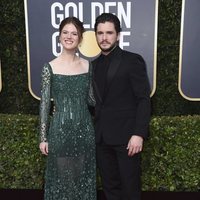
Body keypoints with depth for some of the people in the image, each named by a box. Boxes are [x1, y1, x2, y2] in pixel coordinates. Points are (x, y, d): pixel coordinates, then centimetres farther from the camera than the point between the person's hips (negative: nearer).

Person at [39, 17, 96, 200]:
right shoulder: (50, 67, -4)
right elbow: (45, 103, -2)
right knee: (62, 177, 10)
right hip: (60, 129, -2)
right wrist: (43, 137, -3)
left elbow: (91, 98, 10)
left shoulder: (88, 66, 3)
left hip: (84, 129, 2)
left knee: (83, 177, 13)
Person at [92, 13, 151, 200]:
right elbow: (96, 101, 12)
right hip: (101, 137, 5)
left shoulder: (132, 60, -4)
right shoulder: (94, 64, 12)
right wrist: (93, 131, 7)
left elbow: (144, 99, -9)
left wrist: (138, 134, -17)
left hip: (126, 135, -5)